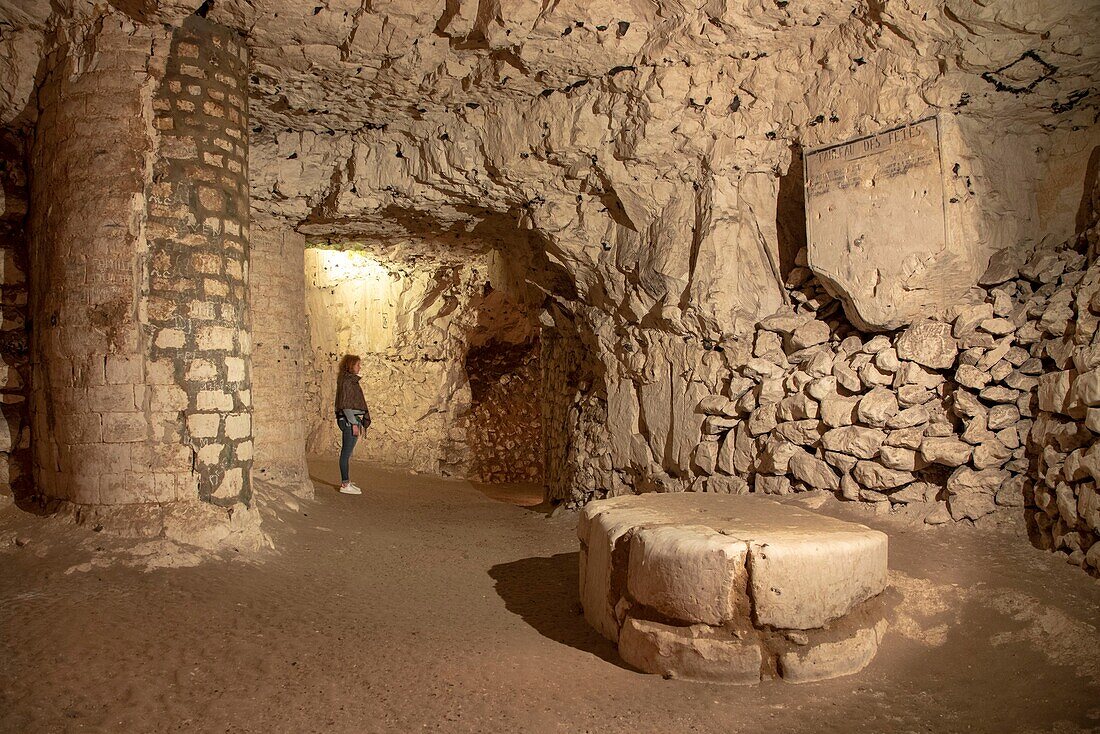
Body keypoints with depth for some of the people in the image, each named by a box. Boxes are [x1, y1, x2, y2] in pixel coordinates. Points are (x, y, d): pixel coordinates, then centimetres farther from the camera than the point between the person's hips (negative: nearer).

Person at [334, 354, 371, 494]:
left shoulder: (351, 380, 15)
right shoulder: (347, 381, -14)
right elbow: (345, 405, -19)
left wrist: (357, 422, 21)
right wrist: (354, 423, -20)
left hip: (351, 419, 10)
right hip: (348, 420, -10)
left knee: (347, 452, 14)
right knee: (346, 453, -6)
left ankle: (346, 481, 21)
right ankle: (345, 484, -3)